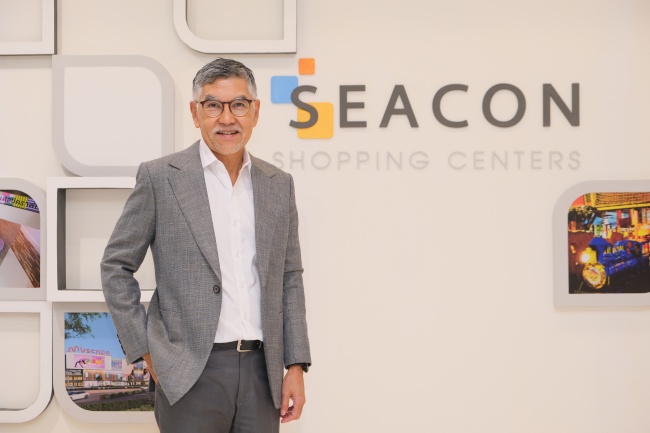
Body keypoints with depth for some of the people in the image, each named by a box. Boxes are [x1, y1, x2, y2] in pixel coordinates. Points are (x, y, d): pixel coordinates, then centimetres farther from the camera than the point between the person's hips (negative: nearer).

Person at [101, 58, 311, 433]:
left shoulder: (279, 184, 10)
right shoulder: (160, 177, -2)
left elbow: (290, 278, 13)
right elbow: (116, 267, 2)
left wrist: (296, 366, 6)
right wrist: (145, 350, -3)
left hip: (262, 372, 4)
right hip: (192, 374, -4)